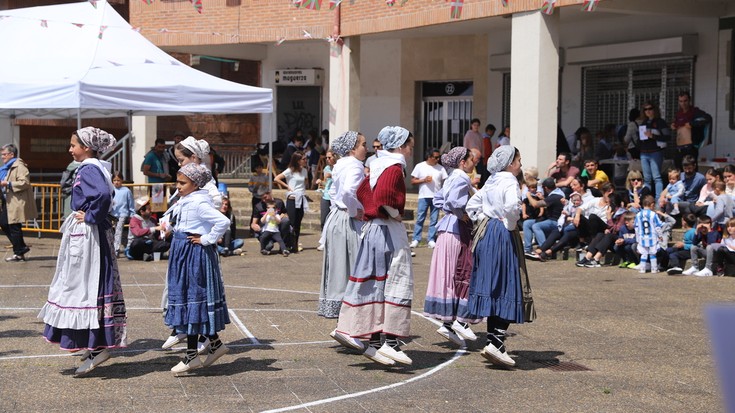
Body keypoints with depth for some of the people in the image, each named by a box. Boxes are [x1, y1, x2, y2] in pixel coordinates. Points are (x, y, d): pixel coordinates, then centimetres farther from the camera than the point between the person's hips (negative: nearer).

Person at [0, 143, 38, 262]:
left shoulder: (19, 166, -13)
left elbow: (24, 182, -23)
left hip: (16, 202, -10)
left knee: (14, 227, -5)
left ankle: (18, 253, 6)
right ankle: (22, 247, 19)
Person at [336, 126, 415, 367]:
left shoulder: (379, 166, 15)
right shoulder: (394, 168, -13)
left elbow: (362, 191, 25)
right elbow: (383, 196, -28)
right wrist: (394, 213, -13)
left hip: (372, 228, 9)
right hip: (389, 231, -9)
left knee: (377, 284, 10)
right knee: (396, 283, -6)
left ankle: (374, 342, 13)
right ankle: (391, 342, -10)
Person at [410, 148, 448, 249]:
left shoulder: (440, 168, 8)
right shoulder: (420, 166, 3)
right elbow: (413, 181, 2)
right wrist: (424, 180, -12)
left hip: (436, 197, 2)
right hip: (423, 197, -2)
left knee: (434, 220, 3)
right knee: (420, 218, -2)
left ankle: (431, 240, 9)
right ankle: (416, 240, 2)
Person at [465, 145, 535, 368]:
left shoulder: (491, 181, 13)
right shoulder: (509, 181, -11)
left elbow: (472, 204, 20)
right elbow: (512, 206, -30)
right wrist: (510, 225, -15)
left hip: (485, 233, 9)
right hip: (503, 235, -9)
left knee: (493, 288, 12)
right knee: (507, 289, -6)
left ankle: (493, 340, 17)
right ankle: (496, 343, -14)